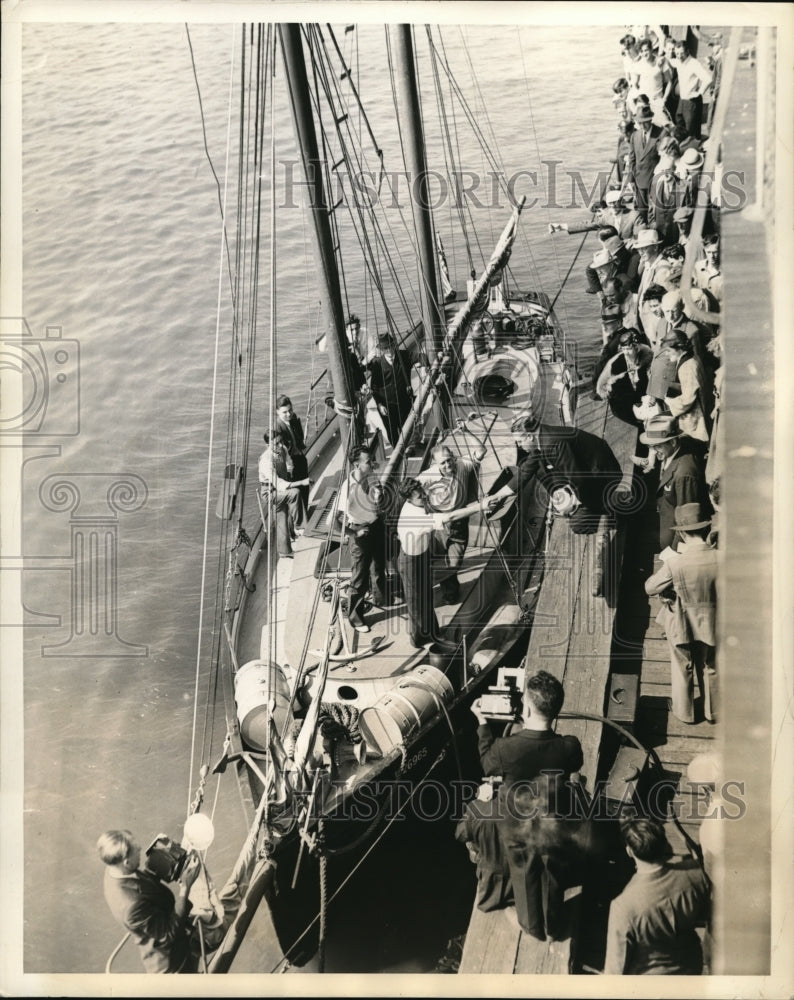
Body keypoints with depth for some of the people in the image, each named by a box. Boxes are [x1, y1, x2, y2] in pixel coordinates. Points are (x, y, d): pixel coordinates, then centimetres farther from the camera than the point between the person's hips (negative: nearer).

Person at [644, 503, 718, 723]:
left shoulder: (674, 563, -28)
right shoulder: (719, 558, -22)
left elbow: (650, 587, -13)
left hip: (681, 624, -2)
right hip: (711, 623, 2)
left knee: (682, 669, 21)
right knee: (709, 667, 24)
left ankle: (684, 711, 38)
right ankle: (711, 711, 41)